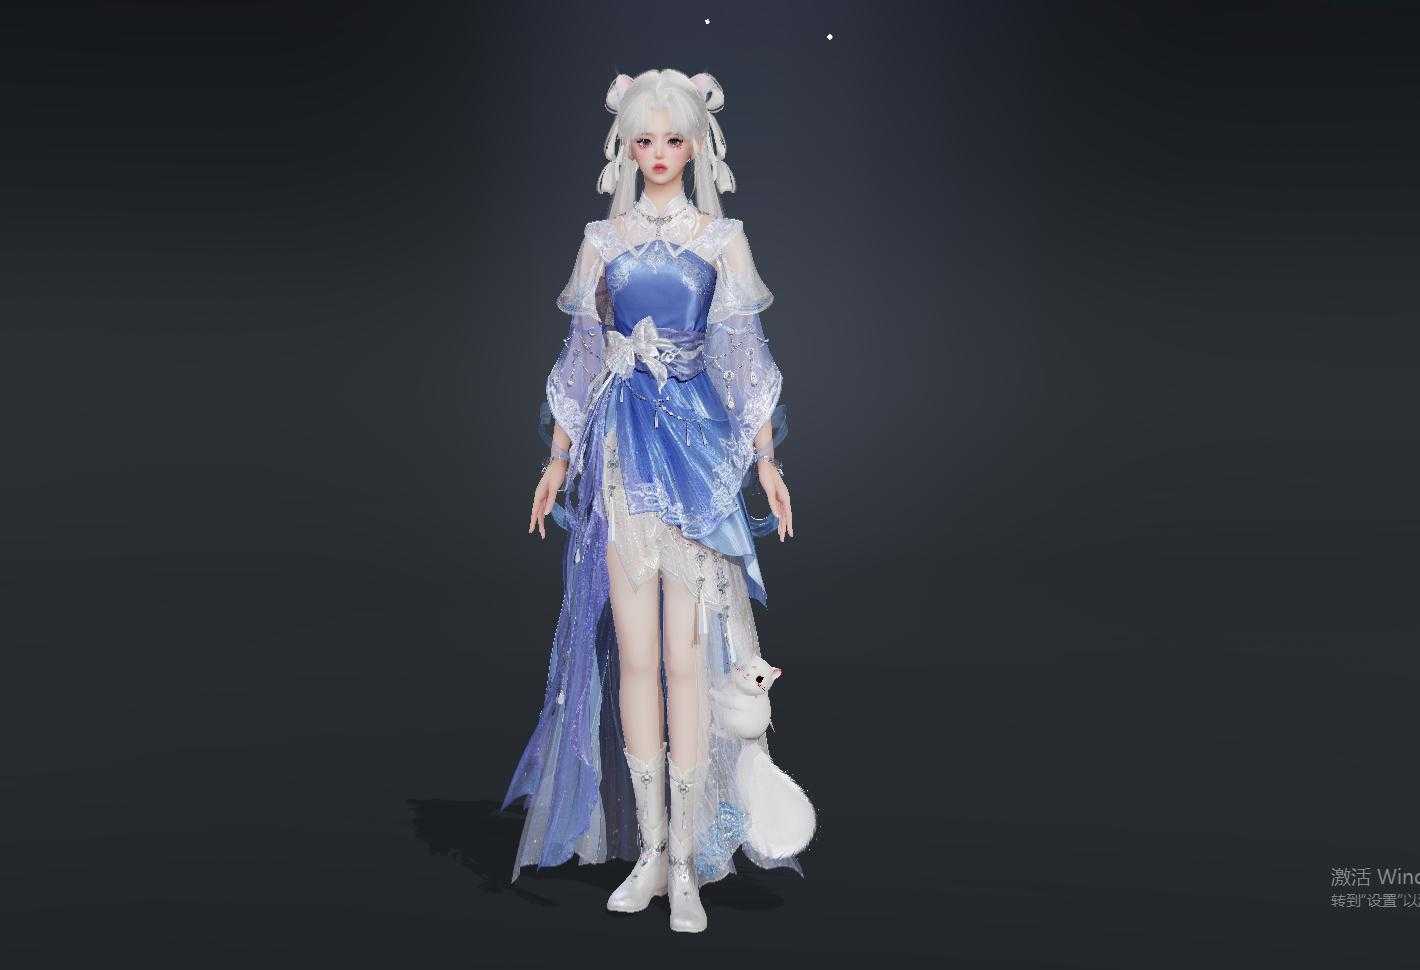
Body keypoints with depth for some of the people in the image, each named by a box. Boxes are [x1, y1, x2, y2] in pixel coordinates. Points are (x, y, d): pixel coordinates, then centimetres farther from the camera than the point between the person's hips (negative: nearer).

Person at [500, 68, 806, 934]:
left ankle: (689, 857, 3)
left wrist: (768, 461, 0)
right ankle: (650, 848, 11)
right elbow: (582, 356, 12)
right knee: (634, 654, 2)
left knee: (688, 655, -5)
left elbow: (746, 354, 5)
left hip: (701, 447, -1)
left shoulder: (723, 238, 5)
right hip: (622, 449, 2)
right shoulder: (602, 240, 9)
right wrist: (558, 460, 10)